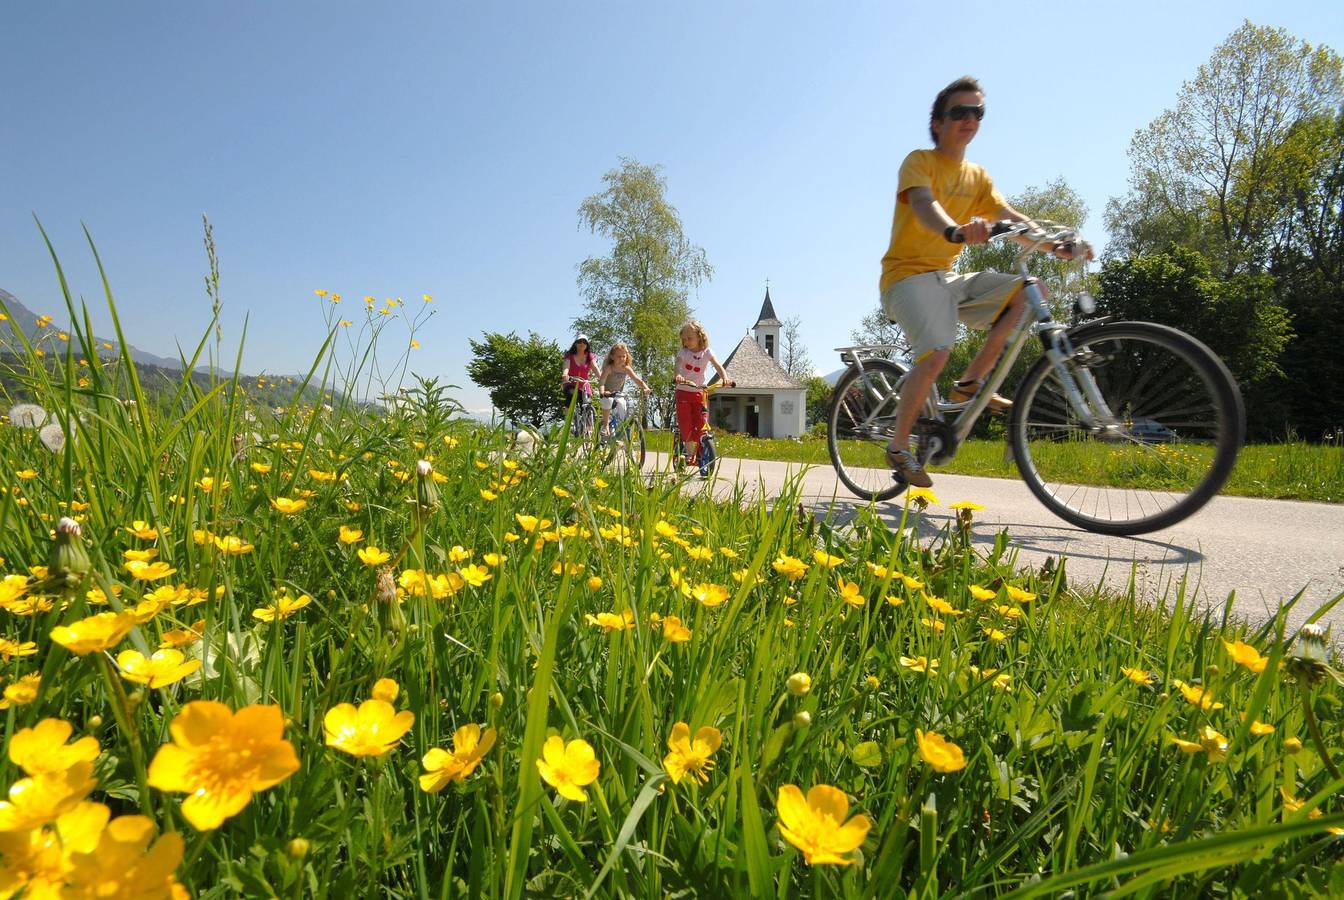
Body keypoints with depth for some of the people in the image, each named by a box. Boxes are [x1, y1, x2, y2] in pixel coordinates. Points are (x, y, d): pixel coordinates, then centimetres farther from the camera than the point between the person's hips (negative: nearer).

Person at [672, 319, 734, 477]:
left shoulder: (707, 352, 0)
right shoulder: (683, 352, -3)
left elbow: (718, 366, -14)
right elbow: (677, 367, -20)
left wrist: (725, 378, -34)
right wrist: (677, 376, -44)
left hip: (700, 393, 1)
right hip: (684, 392, -1)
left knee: (701, 425, -4)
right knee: (685, 425, -9)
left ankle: (699, 454, 7)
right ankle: (689, 452, 3)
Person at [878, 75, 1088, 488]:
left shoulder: (977, 177, 16)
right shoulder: (920, 161, -3)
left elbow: (1010, 217, 2)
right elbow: (923, 204, -25)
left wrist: (1054, 243, -17)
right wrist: (954, 230, -47)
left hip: (948, 277, 7)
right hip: (909, 275, -7)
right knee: (936, 354, -29)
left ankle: (969, 384, -4)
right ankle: (898, 446, -11)